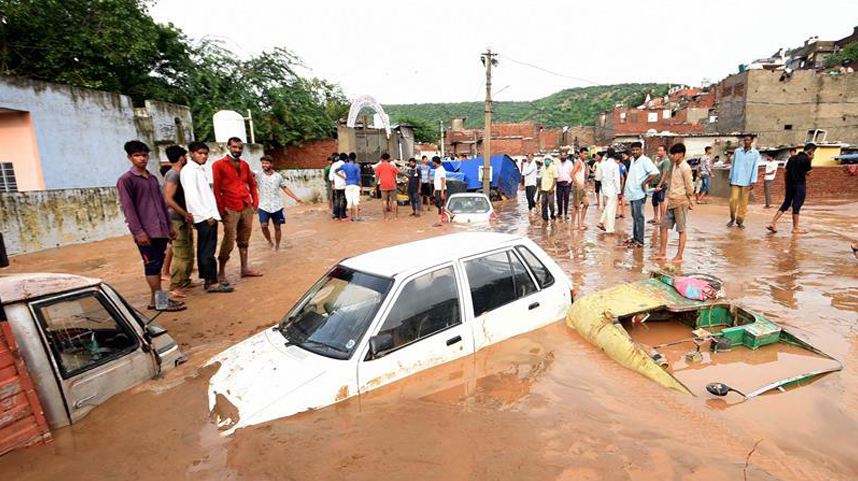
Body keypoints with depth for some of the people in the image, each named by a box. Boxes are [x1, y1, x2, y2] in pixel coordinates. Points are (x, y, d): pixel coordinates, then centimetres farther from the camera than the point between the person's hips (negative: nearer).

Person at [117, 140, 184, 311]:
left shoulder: (153, 178, 17)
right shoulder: (126, 180, -5)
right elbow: (128, 208, -10)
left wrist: (169, 225, 18)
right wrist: (138, 231, -16)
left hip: (160, 230, 7)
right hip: (145, 232, -7)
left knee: (157, 264, 10)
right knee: (152, 265, -4)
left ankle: (155, 299, 18)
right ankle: (160, 302, 2)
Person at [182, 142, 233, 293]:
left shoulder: (201, 169, 19)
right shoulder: (189, 170, -8)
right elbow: (191, 196, -17)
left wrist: (212, 213, 14)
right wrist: (207, 215, -19)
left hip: (208, 215, 9)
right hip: (205, 217, -9)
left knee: (204, 249, 13)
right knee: (208, 250, -7)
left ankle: (207, 280, 19)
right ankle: (212, 283, -4)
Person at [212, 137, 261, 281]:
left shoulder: (244, 165, 14)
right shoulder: (219, 165, -3)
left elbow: (252, 183, 20)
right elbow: (216, 188, -7)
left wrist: (255, 201, 10)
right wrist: (221, 208, -12)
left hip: (247, 207, 6)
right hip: (230, 209, -6)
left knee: (244, 240, 12)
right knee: (229, 241, -7)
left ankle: (245, 268, 20)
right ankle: (221, 273, 3)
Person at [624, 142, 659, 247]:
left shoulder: (645, 160, -12)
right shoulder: (633, 160, 14)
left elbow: (655, 172, -23)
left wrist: (644, 182, -20)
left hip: (639, 194, -9)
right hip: (632, 193, 9)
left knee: (638, 217, -7)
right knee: (634, 216, 15)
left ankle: (640, 240, -3)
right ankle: (635, 237, 24)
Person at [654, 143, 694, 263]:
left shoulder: (685, 168, -13)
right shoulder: (674, 167, 12)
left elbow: (689, 187, -11)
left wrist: (689, 201, -4)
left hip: (681, 202, -8)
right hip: (671, 202, 8)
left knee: (682, 229, 2)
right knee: (664, 226, 9)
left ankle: (679, 256, 8)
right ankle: (662, 253, 16)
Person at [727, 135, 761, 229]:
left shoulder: (755, 153, 2)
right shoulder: (737, 151, 7)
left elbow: (755, 168, -2)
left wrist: (753, 182, -8)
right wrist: (730, 178, 9)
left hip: (746, 182, -1)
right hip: (735, 180, 1)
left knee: (743, 202, 3)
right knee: (733, 199, -6)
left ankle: (740, 221, 11)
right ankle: (732, 219, 10)